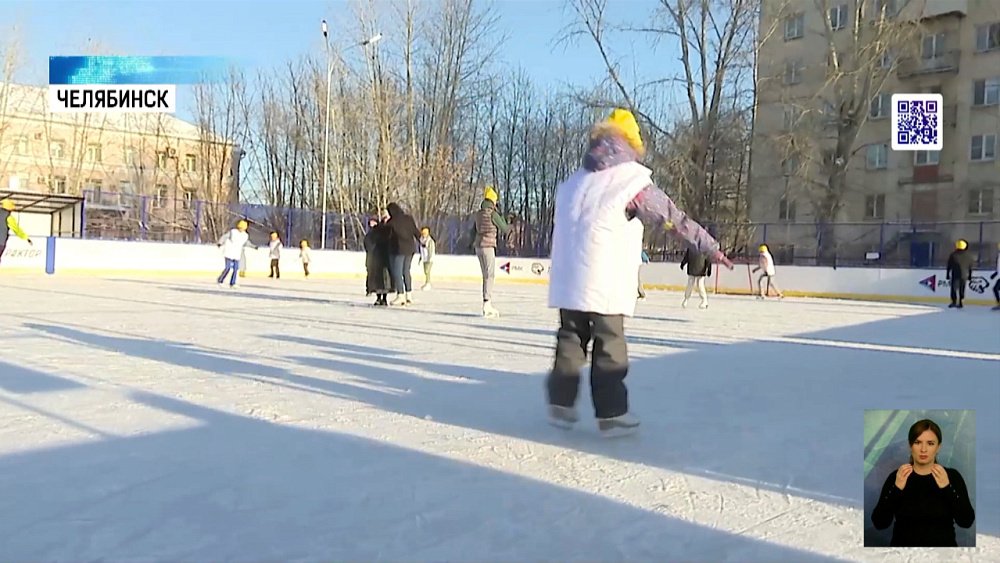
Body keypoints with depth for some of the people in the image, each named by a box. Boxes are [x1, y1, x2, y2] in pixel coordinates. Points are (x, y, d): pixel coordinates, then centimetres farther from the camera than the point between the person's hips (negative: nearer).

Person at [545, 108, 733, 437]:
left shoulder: (571, 183, 13)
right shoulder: (633, 182, -5)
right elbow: (677, 221, -3)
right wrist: (712, 248, 5)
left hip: (567, 280, 6)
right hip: (606, 284, -5)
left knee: (570, 338, 15)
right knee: (609, 345, 3)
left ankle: (561, 404, 18)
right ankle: (611, 414, 8)